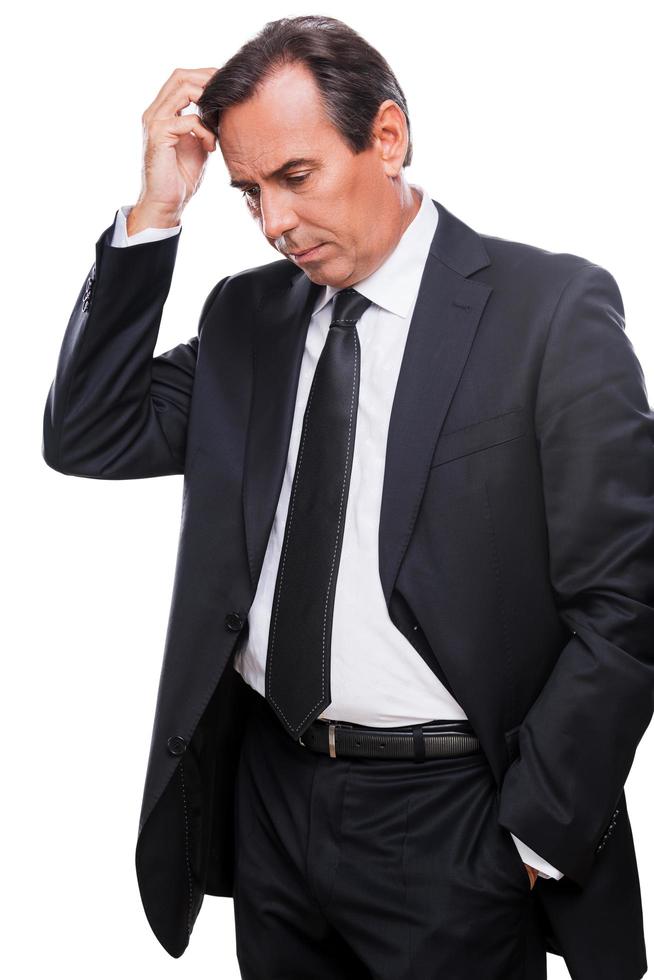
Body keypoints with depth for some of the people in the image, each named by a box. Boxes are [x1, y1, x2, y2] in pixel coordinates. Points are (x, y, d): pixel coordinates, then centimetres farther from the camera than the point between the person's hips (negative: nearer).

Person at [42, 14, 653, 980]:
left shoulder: (552, 309, -9)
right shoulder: (246, 313, 7)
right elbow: (88, 439, 1)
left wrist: (535, 833, -10)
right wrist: (153, 214, -6)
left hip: (450, 822, -4)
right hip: (269, 791, 5)